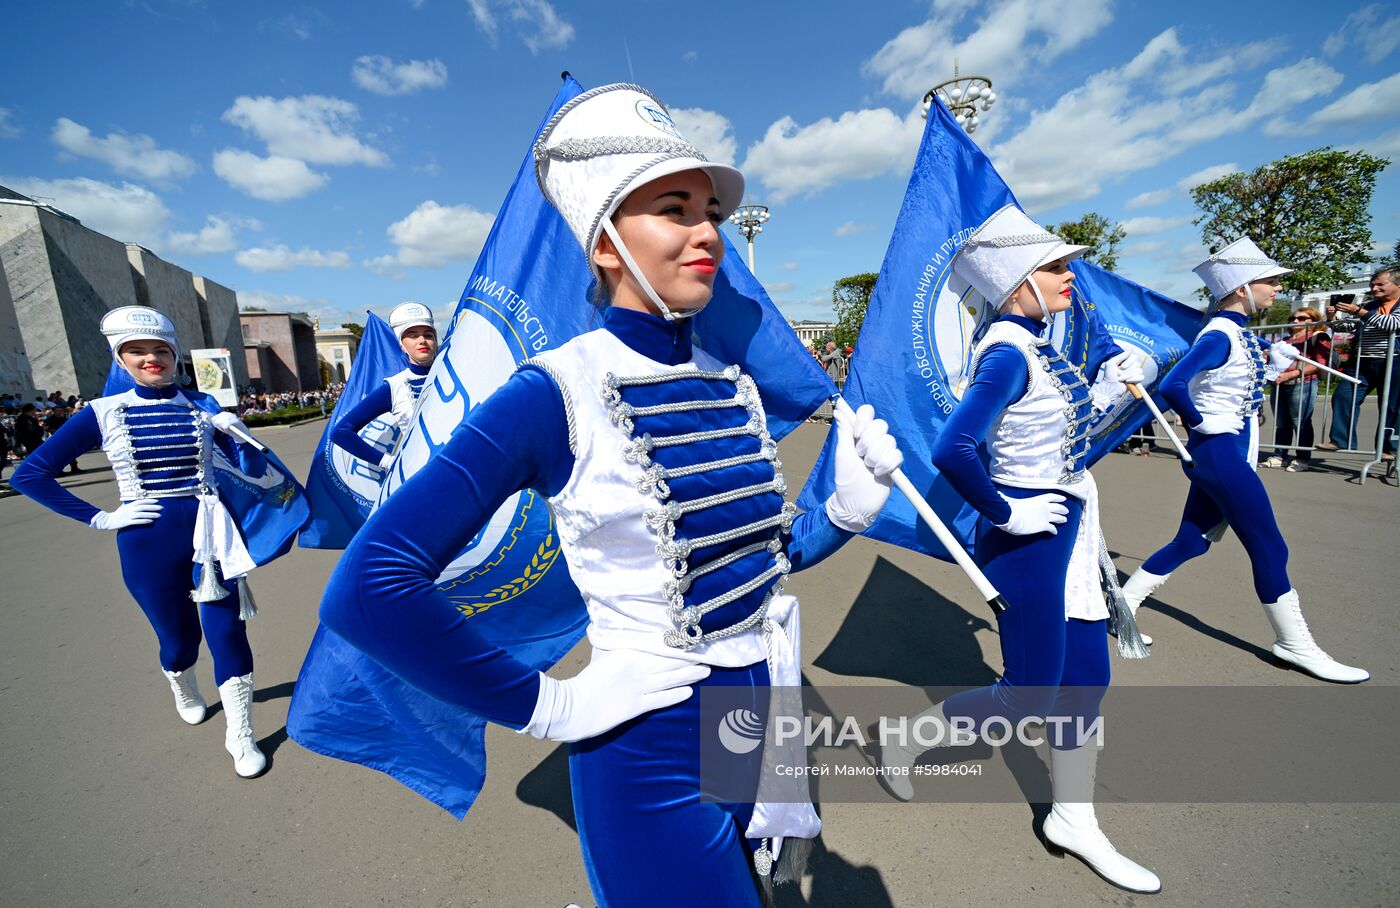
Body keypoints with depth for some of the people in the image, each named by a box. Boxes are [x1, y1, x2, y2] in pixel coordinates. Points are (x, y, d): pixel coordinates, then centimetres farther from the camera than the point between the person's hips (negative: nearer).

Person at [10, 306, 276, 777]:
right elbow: (29, 474, 2)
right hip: (148, 543, 0)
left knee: (226, 632, -2)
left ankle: (240, 736, 14)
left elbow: (254, 469, -1)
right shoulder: (102, 413, -2)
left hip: (209, 533, 0)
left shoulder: (203, 406, 0)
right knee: (178, 638, 15)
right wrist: (100, 518, -4)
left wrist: (241, 434, -20)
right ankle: (185, 693, 50)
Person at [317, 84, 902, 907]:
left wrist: (850, 507, -8)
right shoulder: (557, 394, -20)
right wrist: (542, 707, -18)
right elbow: (369, 588, -23)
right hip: (653, 756, -7)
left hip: (770, 726, 7)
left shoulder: (735, 385, -1)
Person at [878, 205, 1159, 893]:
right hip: (1030, 539, -9)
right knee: (1028, 696, 5)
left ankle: (1073, 821, 37)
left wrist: (1107, 381, 13)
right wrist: (1006, 514, -23)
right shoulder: (1008, 355, -22)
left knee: (1086, 680, 17)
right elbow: (952, 451, -35)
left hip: (1071, 529, 9)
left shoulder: (1039, 345, 9)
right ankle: (905, 741, 27)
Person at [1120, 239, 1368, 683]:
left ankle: (1123, 604, 20)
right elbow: (1171, 385, -31)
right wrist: (1200, 422, -18)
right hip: (1221, 452, -10)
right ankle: (1296, 645, 19)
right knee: (1270, 548, 2)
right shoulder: (1220, 335, -18)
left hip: (1228, 452, 10)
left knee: (1191, 542, 14)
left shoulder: (1238, 331, 11)